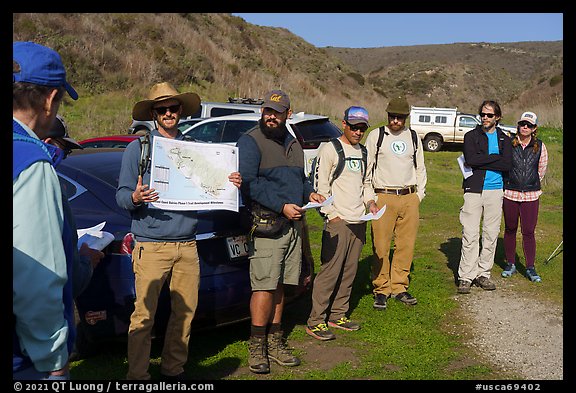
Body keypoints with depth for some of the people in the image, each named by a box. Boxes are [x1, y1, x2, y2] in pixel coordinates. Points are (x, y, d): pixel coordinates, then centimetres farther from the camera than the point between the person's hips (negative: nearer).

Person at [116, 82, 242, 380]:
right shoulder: (138, 148, 4)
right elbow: (121, 194, 1)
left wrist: (231, 185, -2)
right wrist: (135, 197, -22)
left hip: (187, 244, 4)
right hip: (151, 244, -4)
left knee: (185, 310, 8)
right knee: (144, 314, -4)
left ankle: (173, 368, 24)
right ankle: (138, 374, 9)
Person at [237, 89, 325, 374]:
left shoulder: (292, 143, 19)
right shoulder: (250, 141, -6)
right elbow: (249, 183, -16)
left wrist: (310, 193, 7)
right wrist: (282, 206, -20)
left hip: (292, 224, 7)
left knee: (279, 286, 12)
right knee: (264, 286, -8)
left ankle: (275, 341, 20)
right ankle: (257, 346, 2)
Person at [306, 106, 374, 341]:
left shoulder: (363, 152, 17)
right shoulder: (330, 149, -6)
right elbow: (320, 185, -10)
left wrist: (369, 201, 12)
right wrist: (332, 214, -14)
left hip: (359, 221, 8)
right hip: (338, 221, -7)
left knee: (349, 271, 11)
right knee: (330, 271, -8)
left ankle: (338, 315, 22)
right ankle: (315, 321, -2)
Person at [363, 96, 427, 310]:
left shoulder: (414, 137, 14)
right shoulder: (376, 135, 3)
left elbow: (420, 168, 22)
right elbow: (367, 168, 3)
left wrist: (419, 194, 12)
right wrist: (370, 198, -3)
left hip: (410, 198, 3)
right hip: (383, 197, -3)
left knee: (406, 245, 4)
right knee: (381, 246, -4)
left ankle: (399, 287, 16)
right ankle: (381, 290, 7)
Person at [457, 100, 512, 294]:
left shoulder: (504, 139, 12)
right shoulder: (471, 136, 6)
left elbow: (507, 165, -5)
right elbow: (470, 159, -13)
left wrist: (481, 162, -10)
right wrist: (495, 158, -8)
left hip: (495, 190, 3)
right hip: (474, 190, -3)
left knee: (491, 234, 6)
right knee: (470, 234, -5)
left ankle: (483, 274, 17)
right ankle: (466, 276, 0)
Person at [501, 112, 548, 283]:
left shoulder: (540, 146, 2)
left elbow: (541, 170, 13)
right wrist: (508, 183, 8)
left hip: (531, 195, 0)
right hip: (510, 193, 0)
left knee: (528, 232, -2)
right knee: (510, 230, 9)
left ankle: (530, 268, 8)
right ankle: (510, 264, 22)